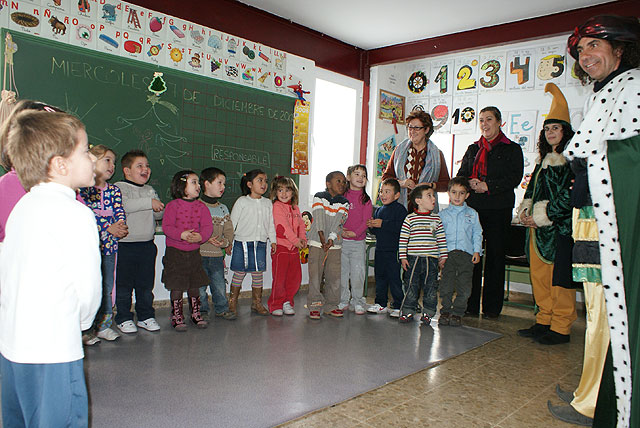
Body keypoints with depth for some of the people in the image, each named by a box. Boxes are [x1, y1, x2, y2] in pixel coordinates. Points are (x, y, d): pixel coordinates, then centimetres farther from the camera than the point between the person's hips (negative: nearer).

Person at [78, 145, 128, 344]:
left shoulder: (114, 190, 12)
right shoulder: (83, 188, -5)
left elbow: (119, 212, 3)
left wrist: (121, 227, -18)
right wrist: (108, 228, -19)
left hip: (110, 245, 5)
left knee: (107, 287, 11)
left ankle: (104, 325, 22)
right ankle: (85, 330, 12)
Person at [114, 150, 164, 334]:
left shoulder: (150, 190, 14)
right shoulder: (119, 188, -5)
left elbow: (159, 215, 12)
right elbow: (123, 205, -25)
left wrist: (159, 209, -11)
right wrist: (148, 202, -26)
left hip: (147, 244, 5)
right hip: (125, 245, -5)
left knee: (146, 284, 12)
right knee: (124, 285, 5)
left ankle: (146, 316, 24)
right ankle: (124, 318, 18)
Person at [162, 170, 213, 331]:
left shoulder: (201, 206, 5)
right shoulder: (172, 206, -6)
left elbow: (208, 226, -2)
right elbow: (166, 227, -12)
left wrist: (200, 236, -21)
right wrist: (182, 234, -27)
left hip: (194, 252, 3)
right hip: (175, 252, -3)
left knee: (195, 285, 11)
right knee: (176, 286, 3)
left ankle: (196, 313, 27)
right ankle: (176, 316, 17)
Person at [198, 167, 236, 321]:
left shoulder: (223, 208, 12)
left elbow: (229, 229, 11)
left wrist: (225, 241, -9)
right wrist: (206, 238, -20)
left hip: (217, 253, 4)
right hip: (199, 253, -4)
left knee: (219, 283, 10)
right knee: (200, 285, 3)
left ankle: (222, 308, 27)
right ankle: (202, 310, 19)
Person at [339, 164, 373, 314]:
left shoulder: (366, 199, 2)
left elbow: (366, 221, -3)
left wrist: (355, 232, -16)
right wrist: (340, 230, -13)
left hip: (358, 241, -1)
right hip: (341, 240, 1)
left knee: (358, 272, 0)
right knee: (341, 271, 7)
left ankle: (358, 302, 15)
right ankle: (343, 300, 21)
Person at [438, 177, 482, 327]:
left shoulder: (472, 214, 11)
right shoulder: (443, 214, 9)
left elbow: (477, 234, 12)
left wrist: (477, 250, 1)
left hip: (466, 254, 0)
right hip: (448, 253, 0)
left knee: (464, 286, 0)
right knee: (446, 285, 0)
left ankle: (458, 313, 13)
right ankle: (445, 311, 14)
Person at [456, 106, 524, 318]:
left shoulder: (512, 149, 6)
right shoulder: (473, 149, 18)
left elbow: (514, 177, -6)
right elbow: (460, 175, 15)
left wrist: (487, 186, -15)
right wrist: (470, 182, -7)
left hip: (498, 209, -3)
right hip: (472, 207, 3)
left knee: (495, 255, 0)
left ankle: (492, 307, 10)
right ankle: (470, 305, 10)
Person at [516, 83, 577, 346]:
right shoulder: (544, 160, 18)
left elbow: (569, 196, -14)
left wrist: (543, 216, -13)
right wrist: (525, 210, 5)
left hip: (560, 226, -8)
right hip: (537, 226, 8)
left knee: (559, 275, -4)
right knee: (538, 274, 10)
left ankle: (561, 328, 6)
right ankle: (544, 321, 21)